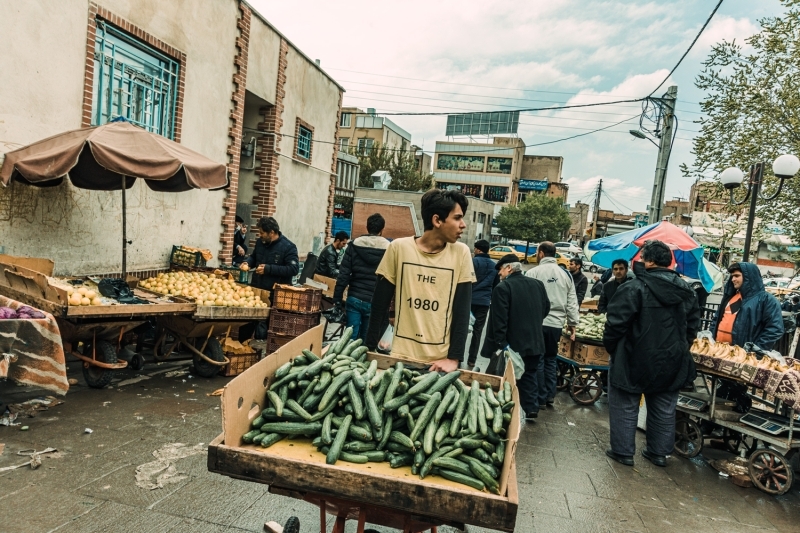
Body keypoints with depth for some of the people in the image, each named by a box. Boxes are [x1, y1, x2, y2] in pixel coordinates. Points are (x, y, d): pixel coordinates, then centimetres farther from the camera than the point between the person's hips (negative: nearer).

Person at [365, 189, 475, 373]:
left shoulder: (461, 253, -4)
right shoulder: (399, 248, -7)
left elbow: (462, 311, -4)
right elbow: (380, 303, -1)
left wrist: (454, 358, -9)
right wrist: (370, 347, -1)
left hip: (441, 360, 1)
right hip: (401, 355, 0)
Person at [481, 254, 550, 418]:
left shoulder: (502, 288, -16)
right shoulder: (537, 284, 5)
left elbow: (499, 320, -20)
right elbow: (546, 308, 14)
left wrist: (500, 344, -16)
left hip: (513, 343, -6)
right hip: (535, 341, 6)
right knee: (530, 374, 17)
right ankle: (531, 409, 17)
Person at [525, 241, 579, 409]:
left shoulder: (533, 273, -8)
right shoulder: (566, 274, 7)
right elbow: (572, 302, 8)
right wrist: (572, 323, 15)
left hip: (537, 323, -4)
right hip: (556, 324, 5)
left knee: (537, 360, 5)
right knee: (551, 359, 18)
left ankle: (540, 398, 11)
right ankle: (550, 396, 22)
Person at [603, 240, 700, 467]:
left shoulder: (634, 288, -19)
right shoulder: (686, 290, 4)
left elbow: (616, 324, -19)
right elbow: (693, 324, 11)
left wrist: (610, 347, -2)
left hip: (635, 359, -6)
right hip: (671, 361, 6)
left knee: (625, 406, 8)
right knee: (664, 409, 17)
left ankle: (623, 451, 15)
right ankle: (659, 452, 28)